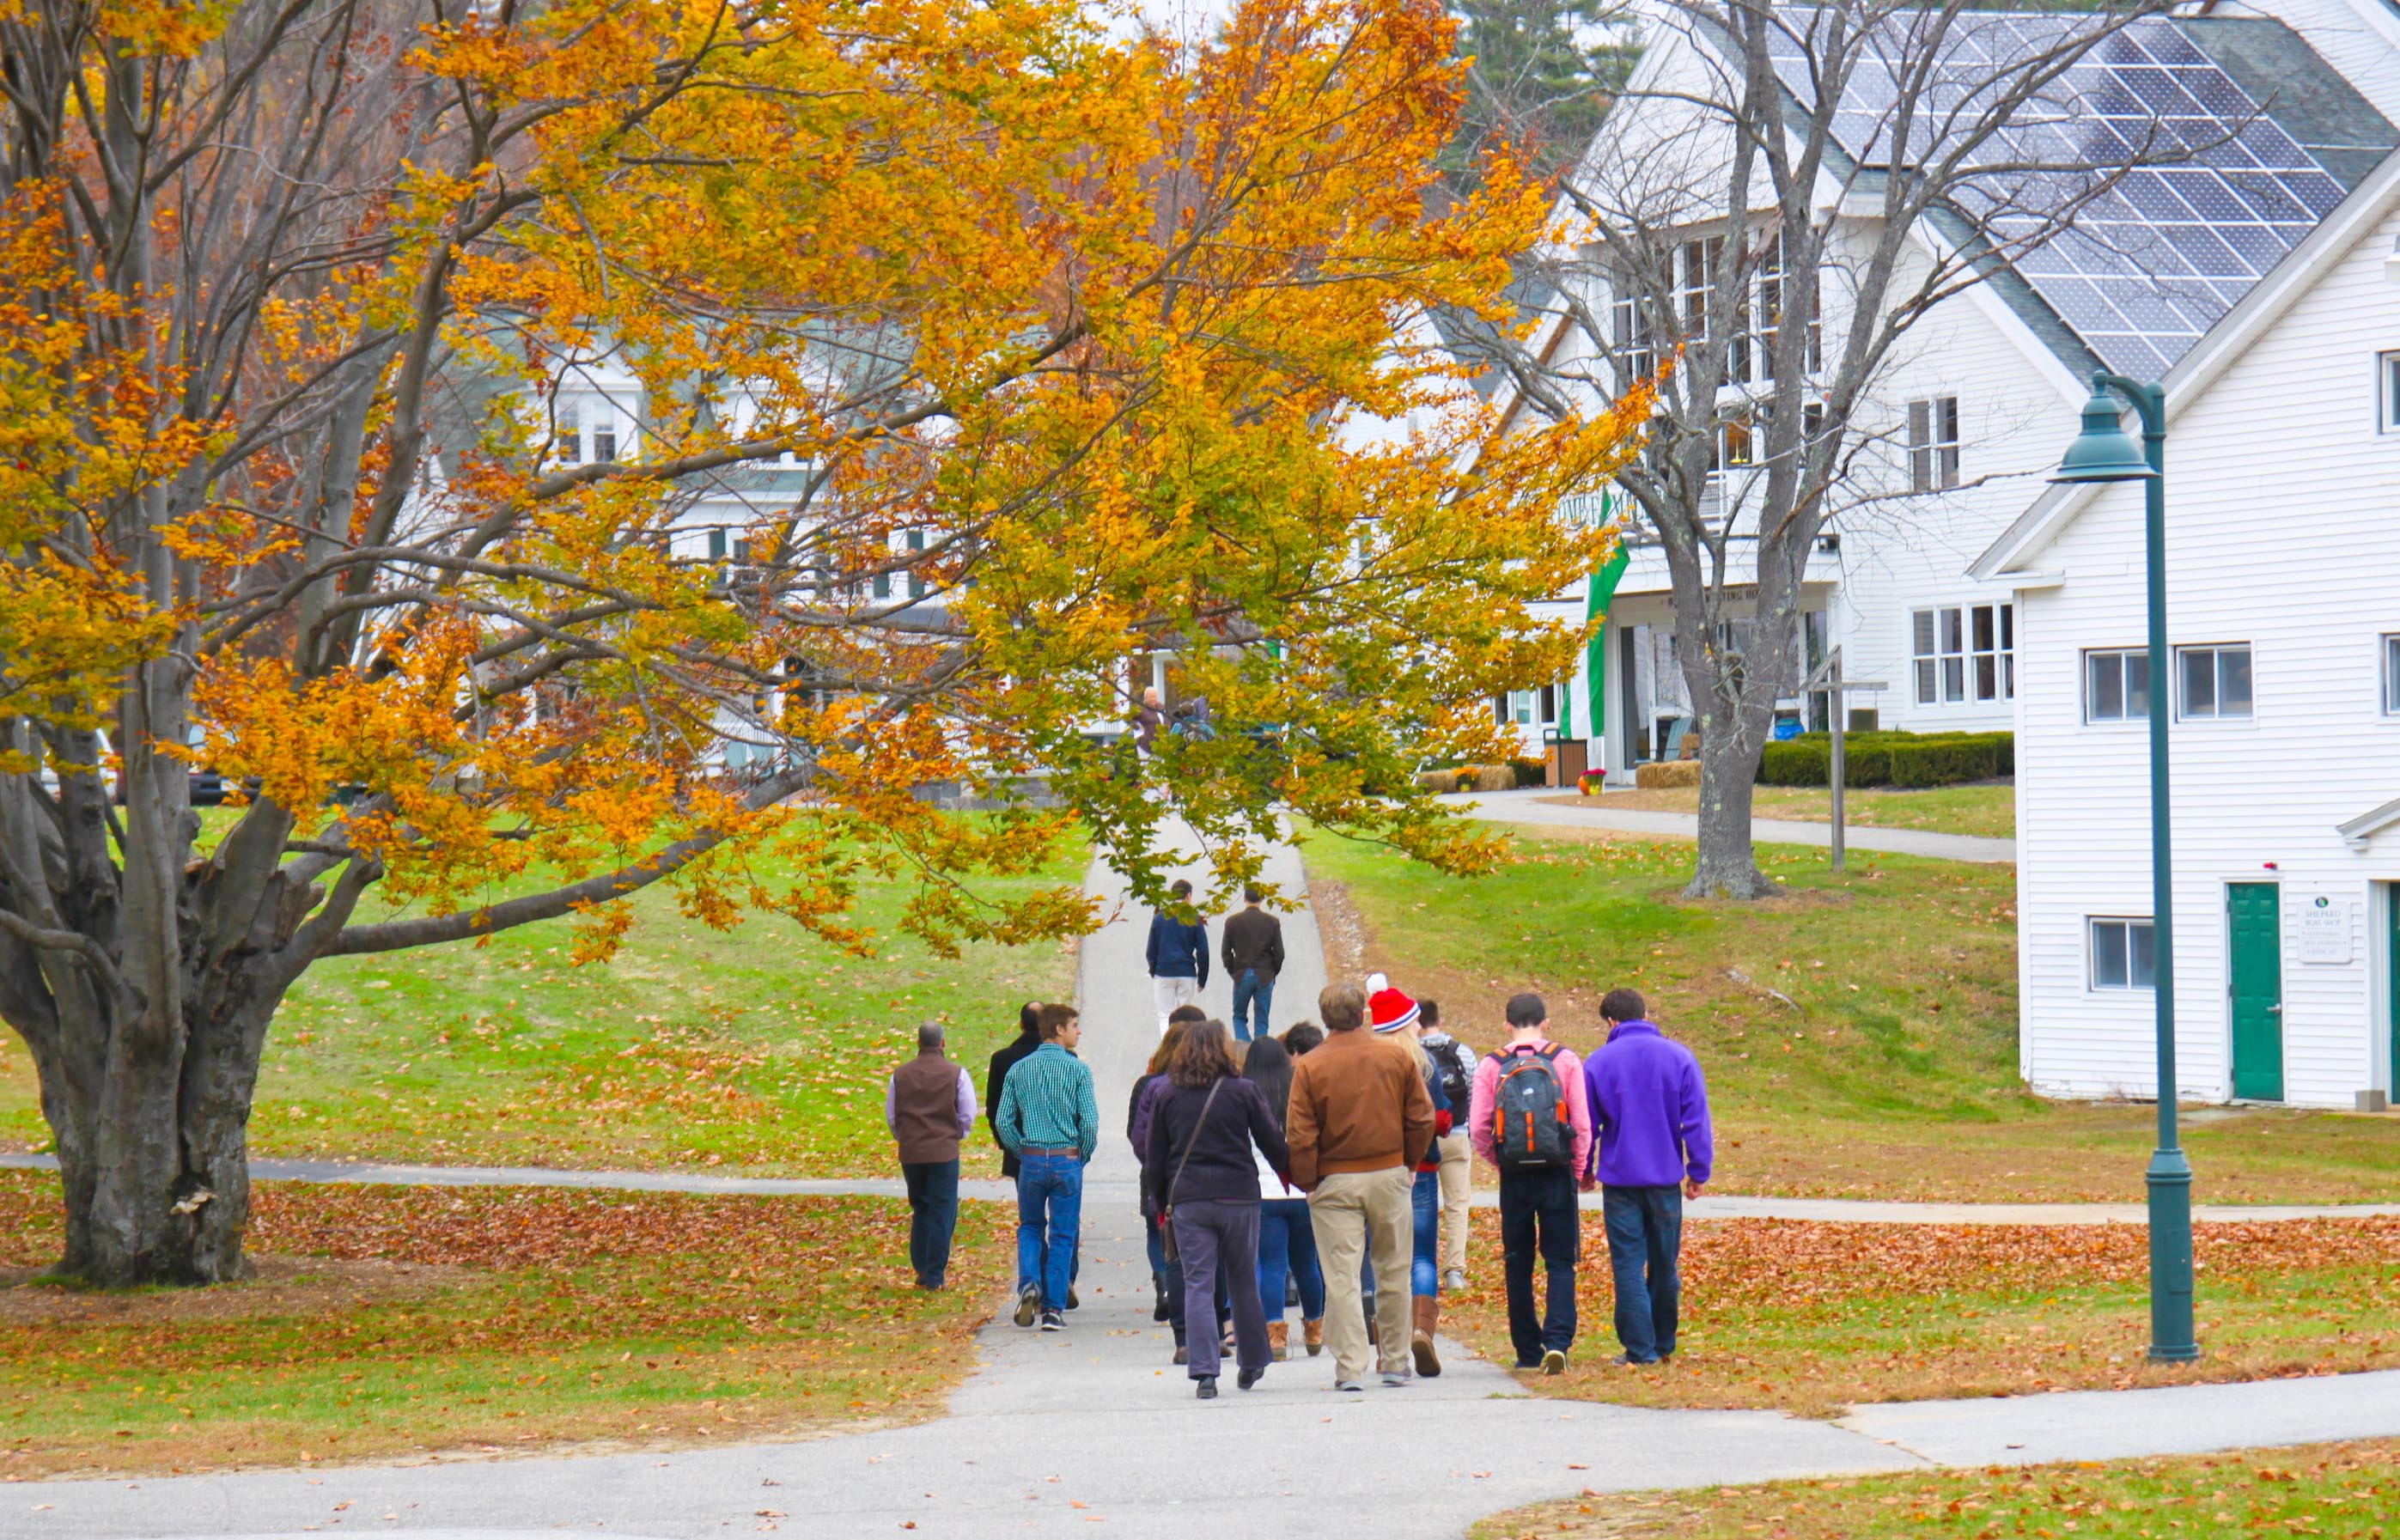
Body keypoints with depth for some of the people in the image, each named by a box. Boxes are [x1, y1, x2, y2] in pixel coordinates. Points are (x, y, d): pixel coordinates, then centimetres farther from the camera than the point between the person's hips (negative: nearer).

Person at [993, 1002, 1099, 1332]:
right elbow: (1090, 1122, -12)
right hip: (1067, 1159, -2)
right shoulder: (1077, 1069, -6)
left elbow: (1002, 1121, 1)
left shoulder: (1019, 1069, 3)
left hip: (1031, 1159, 2)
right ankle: (1054, 1309, 4)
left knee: (1030, 1227, 19)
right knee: (1062, 1235, 6)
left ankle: (1030, 1282, -6)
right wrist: (1084, 1156, 5)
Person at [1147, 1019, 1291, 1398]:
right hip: (1238, 1197, -1)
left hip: (1187, 1200, 1)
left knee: (1197, 1285, 0)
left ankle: (1204, 1371, -8)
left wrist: (1161, 1203, 17)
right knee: (1244, 1282, 12)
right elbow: (1274, 1144, 0)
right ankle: (1252, 1364, 22)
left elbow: (1155, 1159, 8)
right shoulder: (1243, 1091, -3)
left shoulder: (1168, 1096, 4)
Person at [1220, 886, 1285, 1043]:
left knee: (1239, 1017, 12)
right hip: (1265, 976, 0)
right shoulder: (1272, 922, -3)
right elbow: (1279, 952, -1)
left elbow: (1226, 952, 0)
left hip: (1242, 975, 0)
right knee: (1261, 1021, 7)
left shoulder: (1232, 922, -3)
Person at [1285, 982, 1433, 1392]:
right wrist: (1408, 1162, 13)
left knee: (1341, 1277, 0)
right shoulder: (1396, 1058, -1)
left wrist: (1306, 1182, 1)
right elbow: (1422, 1118, 1)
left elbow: (1299, 1136, -9)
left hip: (1335, 1183, -2)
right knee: (1393, 1272, 13)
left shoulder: (1309, 1068, -8)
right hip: (1389, 1176, 2)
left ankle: (1350, 1369, -6)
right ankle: (1396, 1363, 18)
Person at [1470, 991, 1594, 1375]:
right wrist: (1580, 1170, 9)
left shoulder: (1491, 1067, 1)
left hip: (1514, 1176, 1)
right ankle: (1557, 1341, -14)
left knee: (1518, 1266, 9)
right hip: (1556, 1173, -1)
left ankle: (1527, 1352, 12)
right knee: (1560, 1262, 3)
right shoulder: (1565, 1062, 0)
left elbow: (1478, 1128, -4)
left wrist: (1498, 1162, 12)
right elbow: (1582, 1123, -3)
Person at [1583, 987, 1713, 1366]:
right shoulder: (1678, 1057, 0)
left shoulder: (1599, 1062, -2)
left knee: (1628, 1264, 1)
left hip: (1619, 1177, -2)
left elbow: (1584, 1123, 4)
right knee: (1665, 1264, 13)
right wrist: (1698, 1171, 4)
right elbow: (1696, 1120, -2)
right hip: (1666, 1176, 2)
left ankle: (1640, 1347, -3)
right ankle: (1664, 1343, 23)